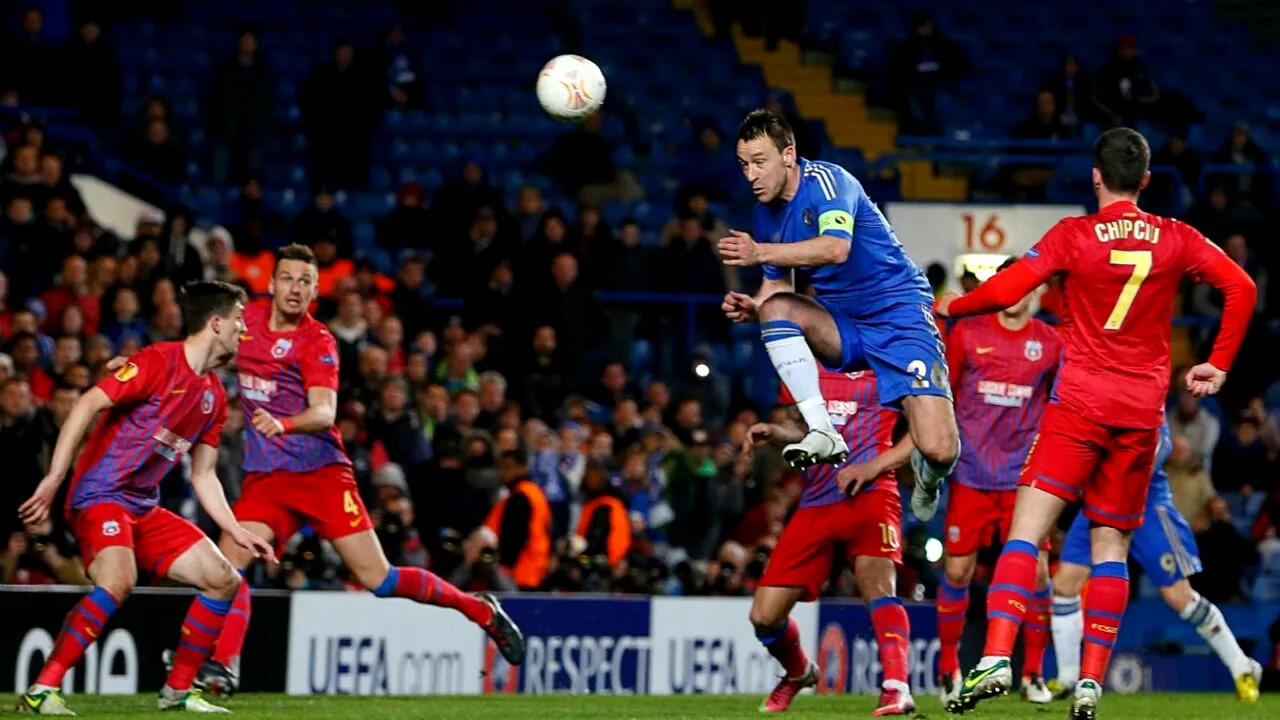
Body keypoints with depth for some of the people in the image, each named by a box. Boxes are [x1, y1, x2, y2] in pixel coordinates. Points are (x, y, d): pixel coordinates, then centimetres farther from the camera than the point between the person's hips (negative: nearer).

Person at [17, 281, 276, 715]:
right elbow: (87, 405, -18)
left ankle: (178, 691, 14)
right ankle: (42, 690, -28)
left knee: (223, 580, 4)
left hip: (145, 508, 9)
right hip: (100, 495, -9)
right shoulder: (158, 363, -12)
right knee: (118, 581, -33)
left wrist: (237, 532, 14)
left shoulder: (214, 396, 13)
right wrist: (54, 478, -25)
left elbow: (203, 475, 21)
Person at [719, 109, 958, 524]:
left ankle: (927, 475, 19)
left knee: (939, 449, -21)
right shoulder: (767, 214, 5)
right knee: (776, 307, -24)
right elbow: (776, 285, 13)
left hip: (897, 314, -7)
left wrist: (761, 252, -42)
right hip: (843, 325, 7)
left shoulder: (825, 181, -17)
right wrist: (750, 306, -10)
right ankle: (823, 433, -21)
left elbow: (836, 248, -36)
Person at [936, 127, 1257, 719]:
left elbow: (1005, 291, -9)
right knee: (1111, 544, 8)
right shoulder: (1177, 239, 5)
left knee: (1027, 530, -7)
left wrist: (950, 306, 9)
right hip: (1143, 412, 3)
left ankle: (996, 658, -23)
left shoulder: (1073, 235, -3)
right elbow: (1241, 289, 3)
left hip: (1080, 404, -3)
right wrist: (1219, 366, 11)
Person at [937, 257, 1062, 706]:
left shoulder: (1050, 342, 2)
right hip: (971, 474, 0)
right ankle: (948, 666, 16)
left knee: (1036, 569, -6)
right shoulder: (967, 333, 1)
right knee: (957, 570, 0)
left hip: (1025, 475, 0)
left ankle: (1033, 672, 6)